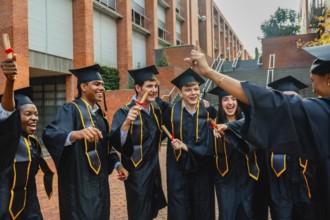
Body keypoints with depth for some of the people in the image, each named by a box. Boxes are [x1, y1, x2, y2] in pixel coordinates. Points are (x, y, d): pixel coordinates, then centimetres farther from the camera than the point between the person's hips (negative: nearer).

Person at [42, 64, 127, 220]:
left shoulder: (99, 112, 10)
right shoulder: (70, 109, -13)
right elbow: (50, 134, -31)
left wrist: (117, 164, 4)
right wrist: (76, 134, -50)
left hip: (99, 181, 8)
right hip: (79, 183, -8)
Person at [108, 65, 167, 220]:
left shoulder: (157, 108, 0)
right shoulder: (124, 112, -17)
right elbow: (116, 143, -29)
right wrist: (127, 123, -48)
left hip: (154, 171, 6)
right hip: (137, 174, -6)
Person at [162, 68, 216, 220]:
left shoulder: (208, 112, -6)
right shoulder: (172, 113, -6)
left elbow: (210, 146, -9)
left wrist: (186, 147, -15)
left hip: (202, 171, 1)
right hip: (178, 171, 0)